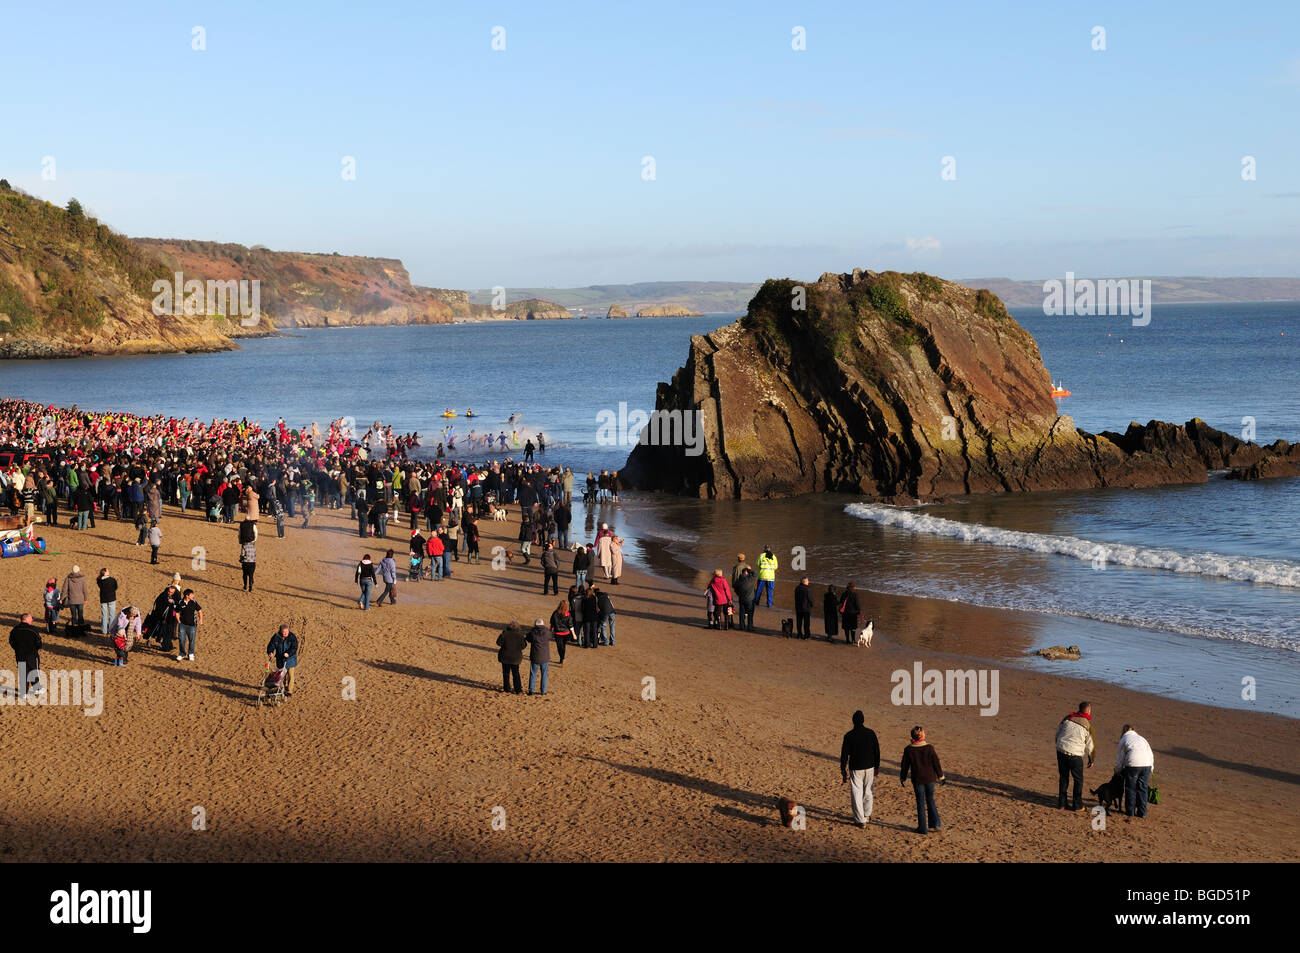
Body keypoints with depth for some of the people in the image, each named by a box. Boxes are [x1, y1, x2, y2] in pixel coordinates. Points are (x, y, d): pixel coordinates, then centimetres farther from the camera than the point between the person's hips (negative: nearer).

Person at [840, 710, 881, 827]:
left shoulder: (849, 735, -10)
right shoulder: (871, 733, -3)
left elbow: (844, 754, -7)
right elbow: (877, 751, 3)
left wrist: (843, 770, 2)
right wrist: (877, 767, 15)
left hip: (855, 769, -3)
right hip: (869, 767, 3)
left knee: (857, 794, 4)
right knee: (867, 791, 20)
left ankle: (860, 820, 4)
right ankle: (867, 816, 31)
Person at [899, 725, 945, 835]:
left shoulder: (908, 750, -9)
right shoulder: (929, 747, -9)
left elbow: (905, 766, -1)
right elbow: (936, 763, -2)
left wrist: (902, 779, 12)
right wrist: (940, 775, 11)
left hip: (917, 780, -1)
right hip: (930, 778, 1)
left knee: (920, 803, 6)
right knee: (930, 800, 19)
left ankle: (922, 828, 8)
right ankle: (935, 823, 14)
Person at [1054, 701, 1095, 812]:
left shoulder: (1068, 718, 3)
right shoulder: (1088, 725, -5)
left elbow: (1057, 732, 12)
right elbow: (1090, 745, 2)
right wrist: (1091, 760, 15)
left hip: (1061, 751, 4)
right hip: (1075, 754, -4)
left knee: (1063, 778, 17)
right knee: (1078, 780, 11)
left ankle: (1061, 803, 21)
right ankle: (1077, 805, 12)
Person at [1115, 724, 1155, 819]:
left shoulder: (1123, 740, 15)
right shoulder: (1142, 739, 25)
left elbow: (1119, 758, 15)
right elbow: (1151, 754, 19)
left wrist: (1117, 771, 27)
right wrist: (1151, 768, 24)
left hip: (1132, 765, -3)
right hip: (1146, 764, 3)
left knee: (1130, 789, 8)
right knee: (1142, 789, 11)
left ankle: (1130, 811, 11)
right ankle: (1142, 812, 12)